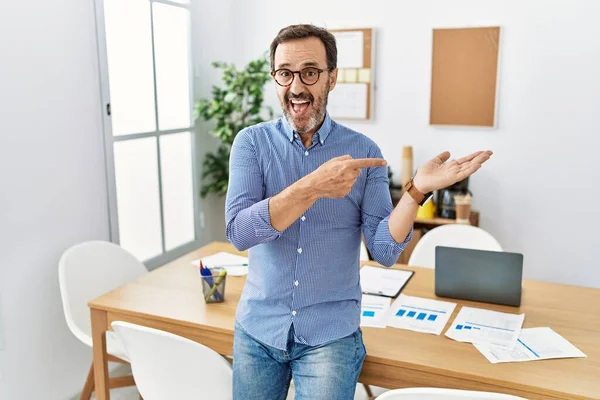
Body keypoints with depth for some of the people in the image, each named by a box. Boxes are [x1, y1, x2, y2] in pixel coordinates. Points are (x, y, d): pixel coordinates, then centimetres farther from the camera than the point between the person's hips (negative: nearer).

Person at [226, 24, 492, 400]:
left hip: (330, 334, -1)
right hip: (258, 327, 2)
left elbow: (384, 250, -10)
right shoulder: (252, 142, -5)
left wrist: (416, 190, -25)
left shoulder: (364, 151, -5)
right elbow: (239, 232, -19)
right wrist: (313, 187, -30)